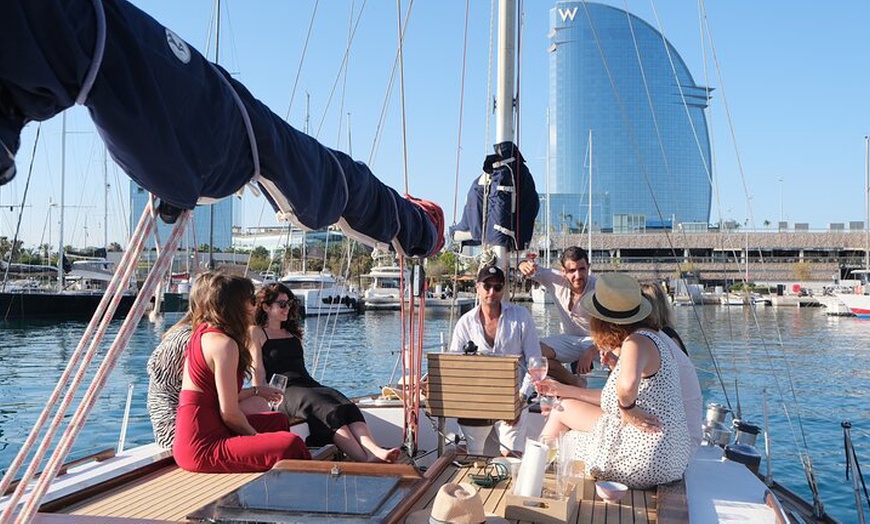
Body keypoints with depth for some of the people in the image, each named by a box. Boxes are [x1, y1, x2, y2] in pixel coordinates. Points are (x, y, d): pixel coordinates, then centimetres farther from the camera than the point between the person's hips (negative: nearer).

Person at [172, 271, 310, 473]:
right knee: (291, 445, -25)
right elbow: (229, 413, -16)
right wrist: (257, 438, 0)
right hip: (202, 448, -11)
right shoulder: (223, 343, -16)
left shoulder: (201, 334, 14)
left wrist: (256, 391, 30)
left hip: (192, 441, 11)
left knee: (279, 420, 24)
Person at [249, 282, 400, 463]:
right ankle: (366, 461, -52)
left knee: (348, 406, -27)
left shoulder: (292, 332, 30)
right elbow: (258, 374, -1)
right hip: (284, 390, -6)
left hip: (308, 384, 7)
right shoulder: (256, 333, 9)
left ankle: (376, 451, -51)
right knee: (331, 411, -35)